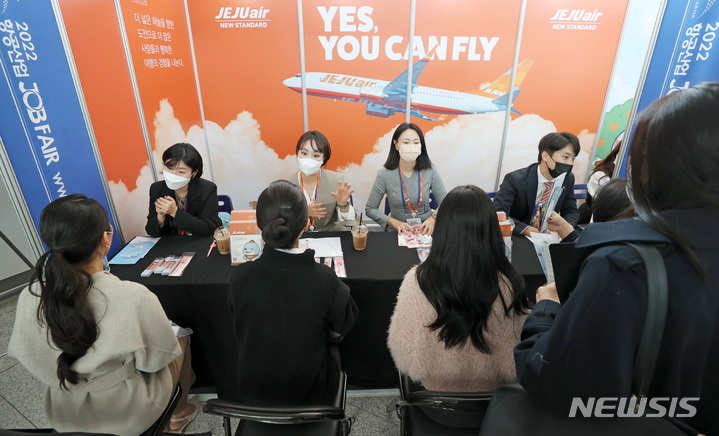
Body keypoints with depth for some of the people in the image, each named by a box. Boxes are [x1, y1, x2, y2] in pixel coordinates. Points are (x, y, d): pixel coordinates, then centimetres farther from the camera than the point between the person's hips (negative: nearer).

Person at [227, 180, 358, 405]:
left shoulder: (240, 278, -25)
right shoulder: (325, 281, -31)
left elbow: (240, 332, -4)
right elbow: (342, 328, -9)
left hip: (252, 392, 2)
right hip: (309, 394, -2)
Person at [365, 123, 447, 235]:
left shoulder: (430, 171, -2)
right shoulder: (384, 174, -7)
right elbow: (370, 209, 0)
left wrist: (433, 218, -13)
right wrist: (395, 222, -12)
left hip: (426, 230, 2)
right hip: (399, 233, -1)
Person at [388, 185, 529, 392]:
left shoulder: (417, 281, -29)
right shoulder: (508, 285, -27)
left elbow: (404, 359, -15)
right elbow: (513, 370, -12)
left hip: (434, 388, -1)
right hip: (492, 390, 1)